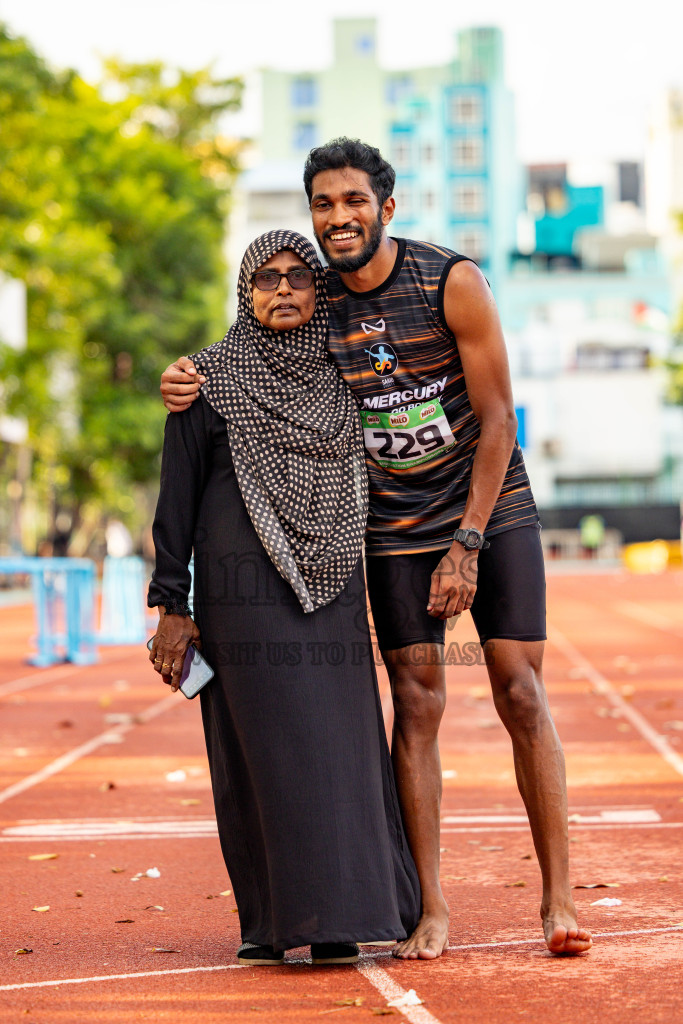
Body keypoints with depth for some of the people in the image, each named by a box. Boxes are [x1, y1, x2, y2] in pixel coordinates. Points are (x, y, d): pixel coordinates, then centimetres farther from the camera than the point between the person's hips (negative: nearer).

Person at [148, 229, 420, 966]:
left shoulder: (337, 379, 13)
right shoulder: (212, 377, 0)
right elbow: (178, 494, 0)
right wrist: (173, 607, -4)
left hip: (330, 589, 4)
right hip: (245, 591, -4)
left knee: (341, 744, 0)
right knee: (268, 747, -7)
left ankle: (341, 913, 8)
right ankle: (273, 920, -2)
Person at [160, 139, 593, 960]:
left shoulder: (453, 283, -13)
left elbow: (496, 418, -11)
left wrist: (468, 542, -14)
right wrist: (189, 387, -10)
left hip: (493, 509, -2)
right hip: (394, 526, 2)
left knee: (520, 690, -8)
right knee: (417, 704, -4)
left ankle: (558, 897, -2)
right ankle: (431, 908, 2)